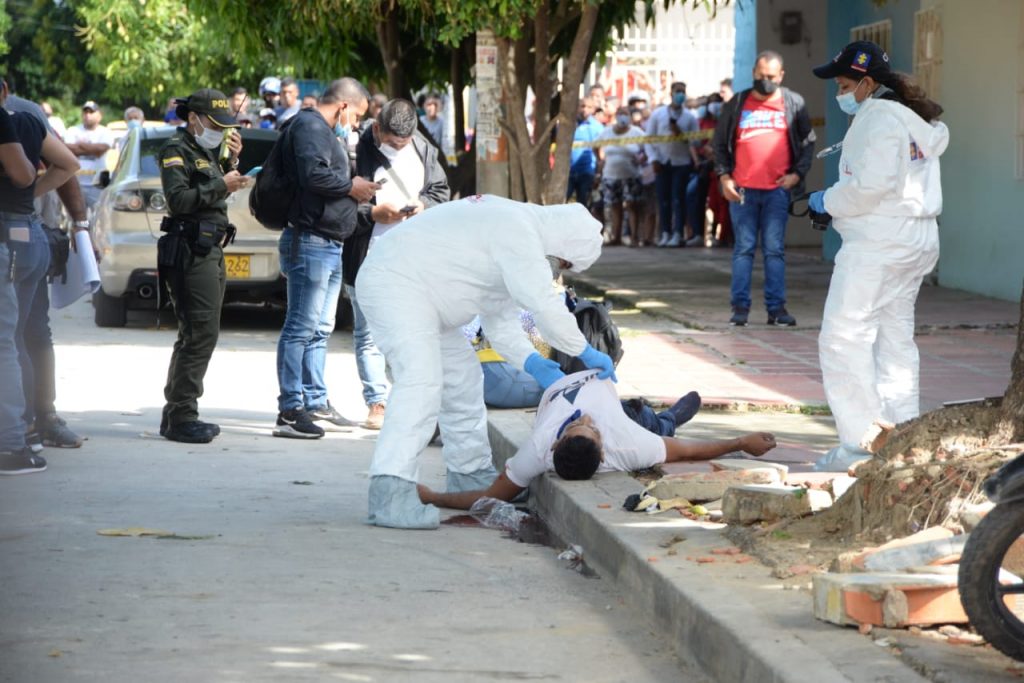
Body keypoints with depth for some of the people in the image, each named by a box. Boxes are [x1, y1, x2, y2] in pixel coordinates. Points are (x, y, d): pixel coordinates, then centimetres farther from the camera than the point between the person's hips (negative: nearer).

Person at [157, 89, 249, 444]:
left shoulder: (206, 151, 19)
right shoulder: (177, 150, -9)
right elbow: (179, 199, -21)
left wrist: (231, 162, 9)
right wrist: (222, 184, -18)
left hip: (210, 251, 10)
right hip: (190, 252, -10)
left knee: (196, 335, 14)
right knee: (201, 333, -14)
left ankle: (176, 414, 21)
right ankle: (182, 417, -12)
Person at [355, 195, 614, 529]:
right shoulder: (516, 228, -18)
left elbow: (501, 321, 17)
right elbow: (544, 305, -24)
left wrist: (532, 362, 1)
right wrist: (587, 353, -14)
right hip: (393, 281, -11)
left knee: (462, 379, 21)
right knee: (421, 379, -25)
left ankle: (470, 475, 37)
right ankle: (390, 495, -36)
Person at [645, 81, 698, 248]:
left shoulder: (690, 118, 5)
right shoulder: (658, 114, 6)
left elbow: (695, 141, -1)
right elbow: (649, 138, 5)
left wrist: (680, 133, -17)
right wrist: (653, 159, -6)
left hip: (681, 162, -1)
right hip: (662, 163, 1)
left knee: (678, 199, -7)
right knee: (663, 199, 1)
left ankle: (677, 234, -10)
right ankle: (665, 233, 6)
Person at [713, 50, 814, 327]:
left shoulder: (794, 104, 6)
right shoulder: (737, 104, 7)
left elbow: (808, 142, 10)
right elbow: (720, 143, 11)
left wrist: (797, 173, -2)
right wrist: (724, 176, 1)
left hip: (777, 189, 0)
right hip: (742, 190, 1)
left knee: (775, 250, 1)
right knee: (743, 249, 3)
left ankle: (776, 307, 4)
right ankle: (740, 306, 5)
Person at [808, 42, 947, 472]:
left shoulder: (879, 119, -13)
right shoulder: (918, 121, 18)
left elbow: (872, 184, -23)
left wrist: (828, 201, -8)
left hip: (877, 246, -10)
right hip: (918, 242, 10)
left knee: (843, 338, -7)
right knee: (896, 340, 15)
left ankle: (860, 445, -11)